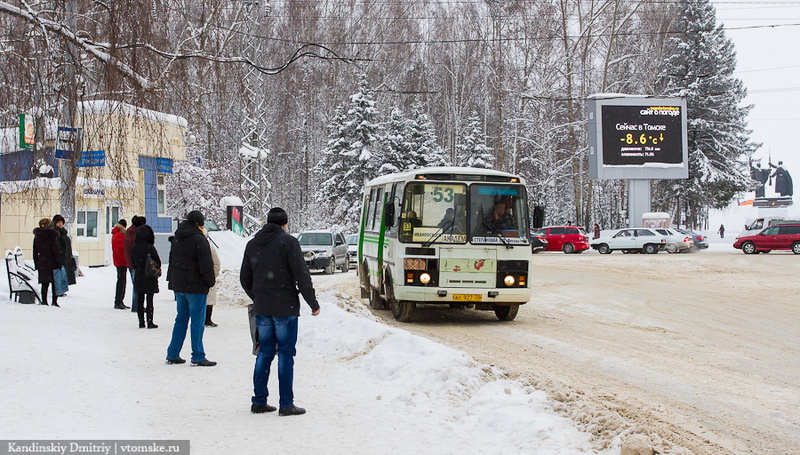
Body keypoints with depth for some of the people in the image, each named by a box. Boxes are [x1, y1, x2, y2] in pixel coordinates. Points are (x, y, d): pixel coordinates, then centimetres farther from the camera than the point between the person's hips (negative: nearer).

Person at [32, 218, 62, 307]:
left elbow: (35, 253, 10)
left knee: (44, 284, 10)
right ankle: (54, 301, 0)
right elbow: (56, 251, -10)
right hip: (52, 263, -4)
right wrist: (59, 264, -7)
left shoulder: (36, 237, 6)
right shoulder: (52, 236, -8)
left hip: (41, 264, 4)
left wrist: (36, 265, 15)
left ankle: (44, 301, 7)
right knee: (55, 283, 4)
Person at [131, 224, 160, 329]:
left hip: (138, 277, 4)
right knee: (149, 300, 0)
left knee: (140, 300, 10)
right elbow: (158, 262, -8)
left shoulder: (134, 248, -2)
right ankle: (150, 322, -1)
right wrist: (157, 270, 11)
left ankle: (141, 321, 12)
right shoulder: (150, 248, -15)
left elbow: (133, 263, 8)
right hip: (150, 277, -4)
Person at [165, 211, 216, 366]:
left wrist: (172, 280, 22)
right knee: (197, 321, -2)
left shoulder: (177, 238, 11)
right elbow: (206, 264, -16)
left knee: (181, 319, 15)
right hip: (196, 286, -8)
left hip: (179, 286, 8)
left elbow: (172, 261, 18)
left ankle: (172, 355, 17)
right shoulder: (199, 239, -15)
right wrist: (211, 281, -4)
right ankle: (198, 357, -1)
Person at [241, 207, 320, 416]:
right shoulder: (288, 242, -7)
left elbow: (245, 278, 18)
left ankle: (259, 401, 13)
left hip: (261, 308, 5)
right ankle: (286, 404, 0)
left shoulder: (252, 244, 11)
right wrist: (313, 303, -4)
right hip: (285, 307, -5)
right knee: (285, 354, -1)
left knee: (264, 352, 12)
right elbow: (302, 276, -11)